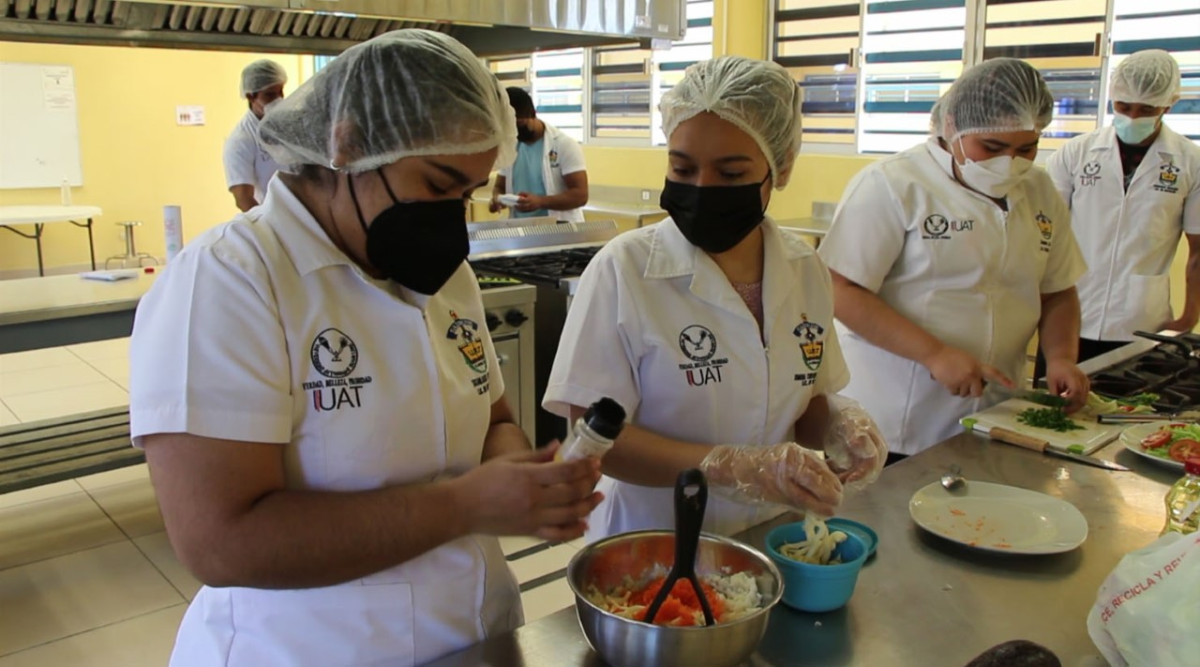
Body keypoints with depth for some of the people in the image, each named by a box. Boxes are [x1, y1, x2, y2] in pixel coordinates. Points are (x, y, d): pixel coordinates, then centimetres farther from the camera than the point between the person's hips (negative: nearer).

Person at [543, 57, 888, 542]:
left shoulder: (805, 270, 2)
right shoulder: (623, 270, -12)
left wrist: (836, 422, -8)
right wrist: (731, 467, -23)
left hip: (771, 539, 6)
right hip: (653, 546, -5)